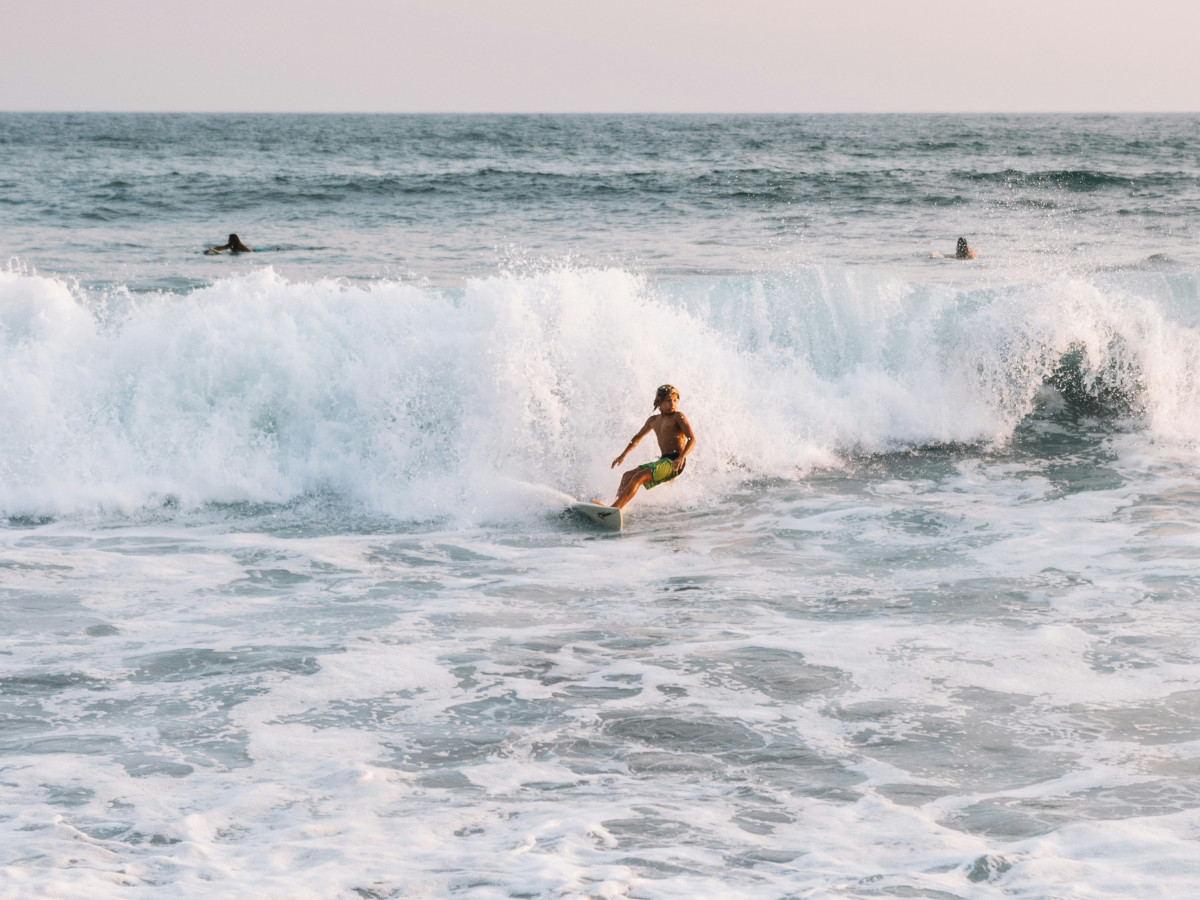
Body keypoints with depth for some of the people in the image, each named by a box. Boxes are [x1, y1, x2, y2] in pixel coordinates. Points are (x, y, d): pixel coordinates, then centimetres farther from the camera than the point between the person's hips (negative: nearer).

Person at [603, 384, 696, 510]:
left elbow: (692, 439, -14)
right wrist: (623, 455, 33)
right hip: (663, 460, 8)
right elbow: (638, 437, 34)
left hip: (674, 463, -8)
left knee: (639, 476, -23)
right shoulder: (653, 420, 18)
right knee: (627, 476, 4)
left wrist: (681, 457, -30)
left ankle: (615, 508, -29)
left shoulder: (678, 417, -4)